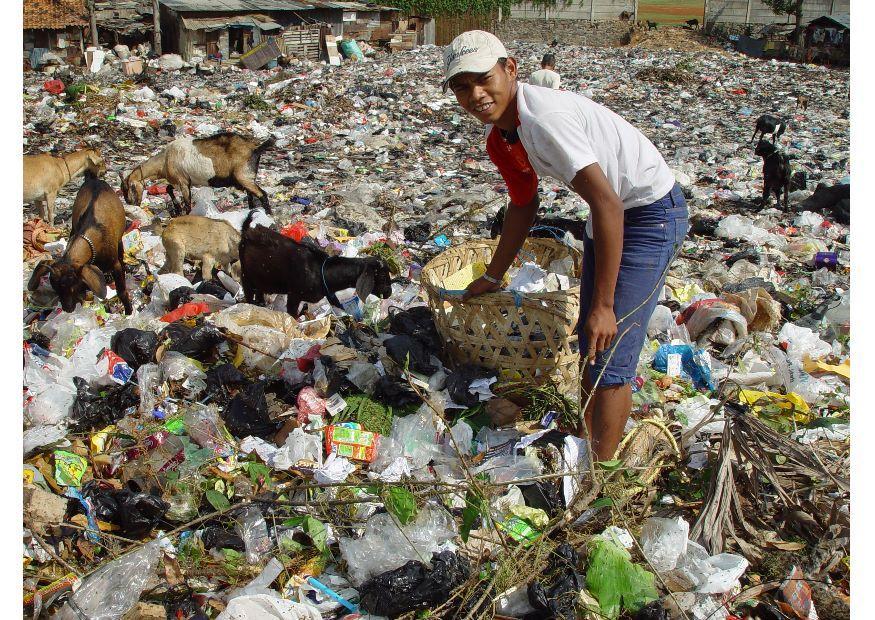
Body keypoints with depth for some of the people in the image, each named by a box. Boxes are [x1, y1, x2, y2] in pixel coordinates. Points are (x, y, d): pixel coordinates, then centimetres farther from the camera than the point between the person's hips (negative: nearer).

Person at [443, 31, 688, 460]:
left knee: (610, 355, -9)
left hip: (651, 213, -9)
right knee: (589, 342, 19)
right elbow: (523, 206, 17)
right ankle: (587, 441, 36)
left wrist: (603, 305, -30)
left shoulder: (544, 116, -29)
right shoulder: (500, 138, 0)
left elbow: (607, 203, -33)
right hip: (609, 214, 10)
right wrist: (492, 277, 25)